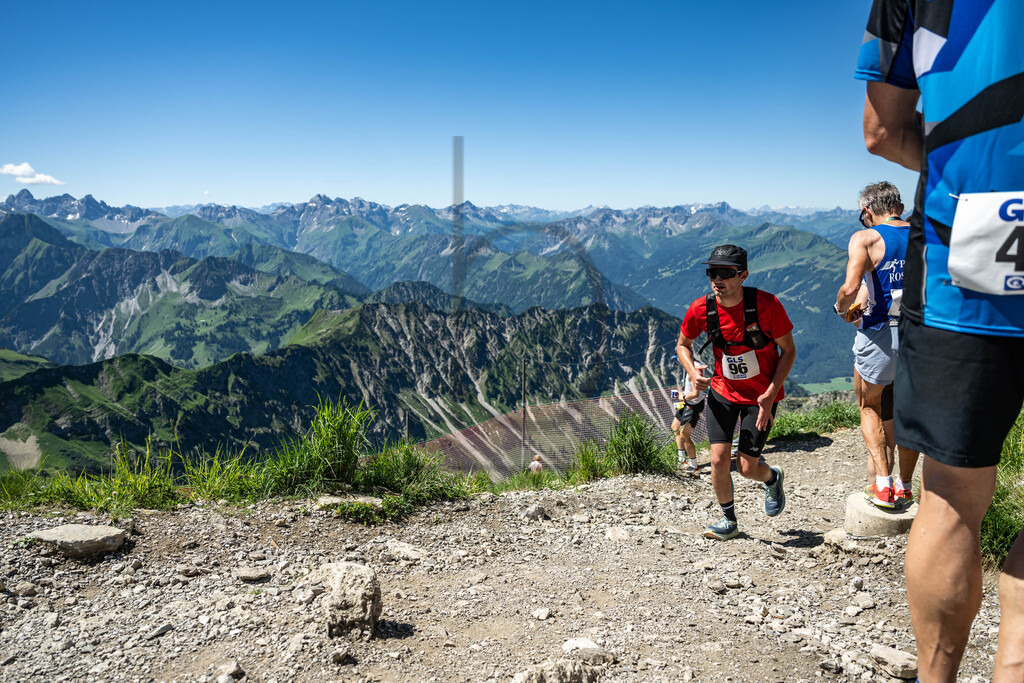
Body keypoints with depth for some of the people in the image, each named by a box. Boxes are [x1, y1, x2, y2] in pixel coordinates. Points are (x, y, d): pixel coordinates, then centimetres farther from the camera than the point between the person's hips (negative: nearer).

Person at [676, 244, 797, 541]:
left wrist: (770, 395, -20)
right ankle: (728, 520, 19)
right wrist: (692, 371, -16)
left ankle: (773, 478, 36)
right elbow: (682, 344, 5)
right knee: (719, 460, -6)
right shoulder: (701, 310, -14)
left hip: (761, 395, -2)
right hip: (722, 391, 2)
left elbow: (788, 350, -11)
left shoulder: (766, 304, -22)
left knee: (747, 467, -3)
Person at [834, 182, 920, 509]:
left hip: (879, 335, -4)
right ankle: (904, 487, 29)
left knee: (870, 407, 17)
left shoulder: (865, 238, -7)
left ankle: (882, 484, 7)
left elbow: (850, 288, -22)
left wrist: (841, 307, -2)